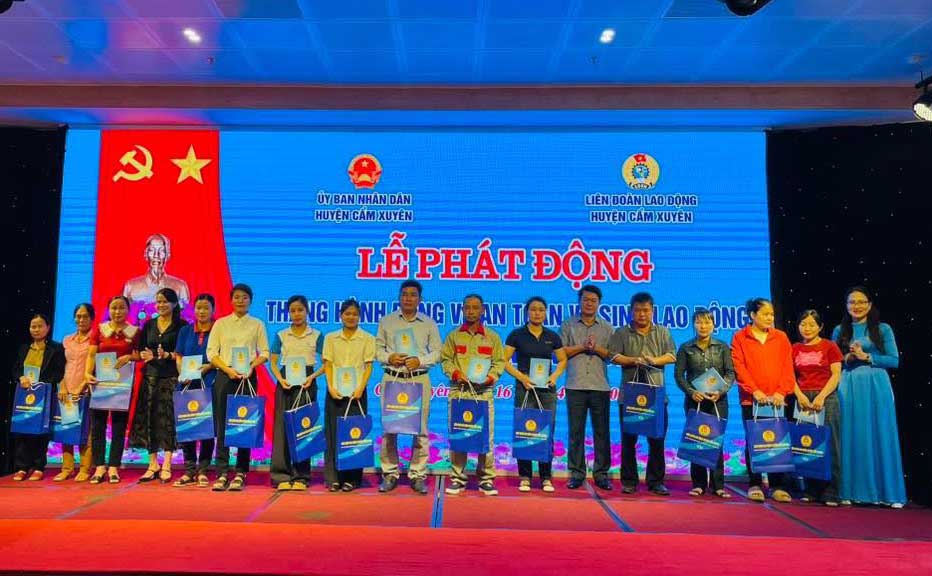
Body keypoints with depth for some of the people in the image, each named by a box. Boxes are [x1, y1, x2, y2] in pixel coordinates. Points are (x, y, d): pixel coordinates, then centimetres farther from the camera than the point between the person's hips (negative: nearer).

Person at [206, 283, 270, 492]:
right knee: (222, 425, -2)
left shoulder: (257, 324, 8)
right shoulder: (221, 324, 10)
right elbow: (211, 352, 4)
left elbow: (264, 353, 5)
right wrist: (227, 369, -11)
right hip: (224, 376, 1)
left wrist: (251, 367, -13)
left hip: (248, 377, 0)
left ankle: (240, 473, 7)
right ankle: (222, 473, 2)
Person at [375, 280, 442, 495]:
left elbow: (437, 352, 6)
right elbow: (377, 348, 10)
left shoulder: (429, 323, 8)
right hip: (392, 379, 1)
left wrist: (420, 360, -11)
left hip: (419, 380, 0)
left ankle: (418, 475, 10)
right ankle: (390, 473, 13)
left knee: (420, 428, 0)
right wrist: (389, 357, -10)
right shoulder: (386, 321, 10)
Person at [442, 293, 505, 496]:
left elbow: (500, 361, 9)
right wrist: (455, 373, -7)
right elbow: (445, 359, 10)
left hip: (484, 391, 0)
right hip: (459, 390, 1)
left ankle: (486, 479, 9)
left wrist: (491, 377, -7)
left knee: (486, 435, -2)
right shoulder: (453, 336, 11)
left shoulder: (492, 336, 10)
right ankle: (457, 478, 11)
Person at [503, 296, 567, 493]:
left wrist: (555, 375, -3)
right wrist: (521, 376, -13)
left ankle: (546, 478, 14)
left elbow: (563, 360, 15)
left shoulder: (552, 336, 8)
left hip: (547, 389, 2)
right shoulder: (517, 335, 0)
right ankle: (525, 478, 11)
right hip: (524, 388, -2)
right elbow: (505, 361, -2)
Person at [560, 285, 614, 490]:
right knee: (576, 431, 3)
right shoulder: (568, 325, 10)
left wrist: (597, 348, -12)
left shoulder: (607, 328, 12)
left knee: (602, 431, 3)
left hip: (600, 386, 1)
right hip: (575, 386, 0)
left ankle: (601, 473, 12)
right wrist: (582, 347, -10)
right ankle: (576, 473, 11)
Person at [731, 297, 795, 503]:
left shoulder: (781, 337, 11)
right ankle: (754, 484, 10)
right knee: (753, 441, 3)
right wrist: (754, 390, -13)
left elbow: (787, 367, 5)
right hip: (751, 399, -2)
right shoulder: (740, 338, 4)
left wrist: (782, 391, -8)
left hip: (777, 399, 2)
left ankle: (778, 486, 11)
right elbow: (739, 367, -4)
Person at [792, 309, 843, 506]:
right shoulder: (795, 349, 10)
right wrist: (800, 395, -8)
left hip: (826, 398, -3)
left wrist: (821, 397, -14)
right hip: (803, 399, 3)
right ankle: (811, 490, 12)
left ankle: (830, 492, 3)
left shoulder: (830, 347, 2)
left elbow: (836, 375, -4)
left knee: (828, 444, -3)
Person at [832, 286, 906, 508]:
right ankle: (851, 491, 9)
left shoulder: (883, 329, 5)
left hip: (876, 386, -1)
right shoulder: (840, 331, 9)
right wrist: (847, 358, -8)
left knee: (880, 437, 1)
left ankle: (888, 493, 11)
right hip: (849, 387, 2)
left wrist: (866, 356, -11)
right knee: (851, 438, 3)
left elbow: (894, 360, 0)